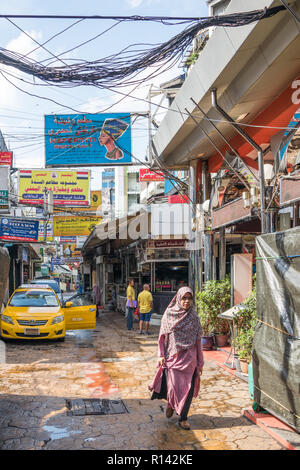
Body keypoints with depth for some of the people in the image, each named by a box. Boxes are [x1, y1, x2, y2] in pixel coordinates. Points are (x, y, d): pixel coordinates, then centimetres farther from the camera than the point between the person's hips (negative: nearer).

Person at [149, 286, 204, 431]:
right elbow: (162, 337, 3)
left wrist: (200, 361, 5)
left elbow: (198, 340, 6)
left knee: (188, 388, 0)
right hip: (172, 356, -1)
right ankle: (171, 404, 30)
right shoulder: (169, 314, 0)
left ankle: (183, 418, 17)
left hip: (189, 358, 1)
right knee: (173, 386, -4)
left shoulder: (194, 317, 3)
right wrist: (161, 355, -4)